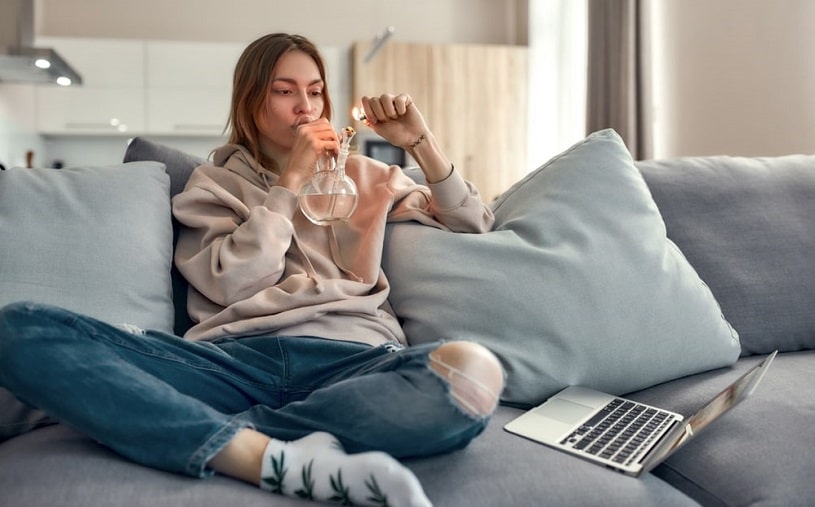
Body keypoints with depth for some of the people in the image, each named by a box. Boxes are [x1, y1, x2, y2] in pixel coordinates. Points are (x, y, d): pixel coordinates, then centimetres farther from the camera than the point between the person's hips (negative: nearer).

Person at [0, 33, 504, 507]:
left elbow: (474, 225, 23)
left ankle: (216, 432, -24)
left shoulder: (360, 172, 26)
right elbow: (231, 284, 3)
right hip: (237, 360, 0)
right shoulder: (214, 184, 22)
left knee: (474, 371, -35)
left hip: (351, 358, 1)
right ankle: (287, 460, -34)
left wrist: (420, 139, 11)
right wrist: (291, 181, 4)